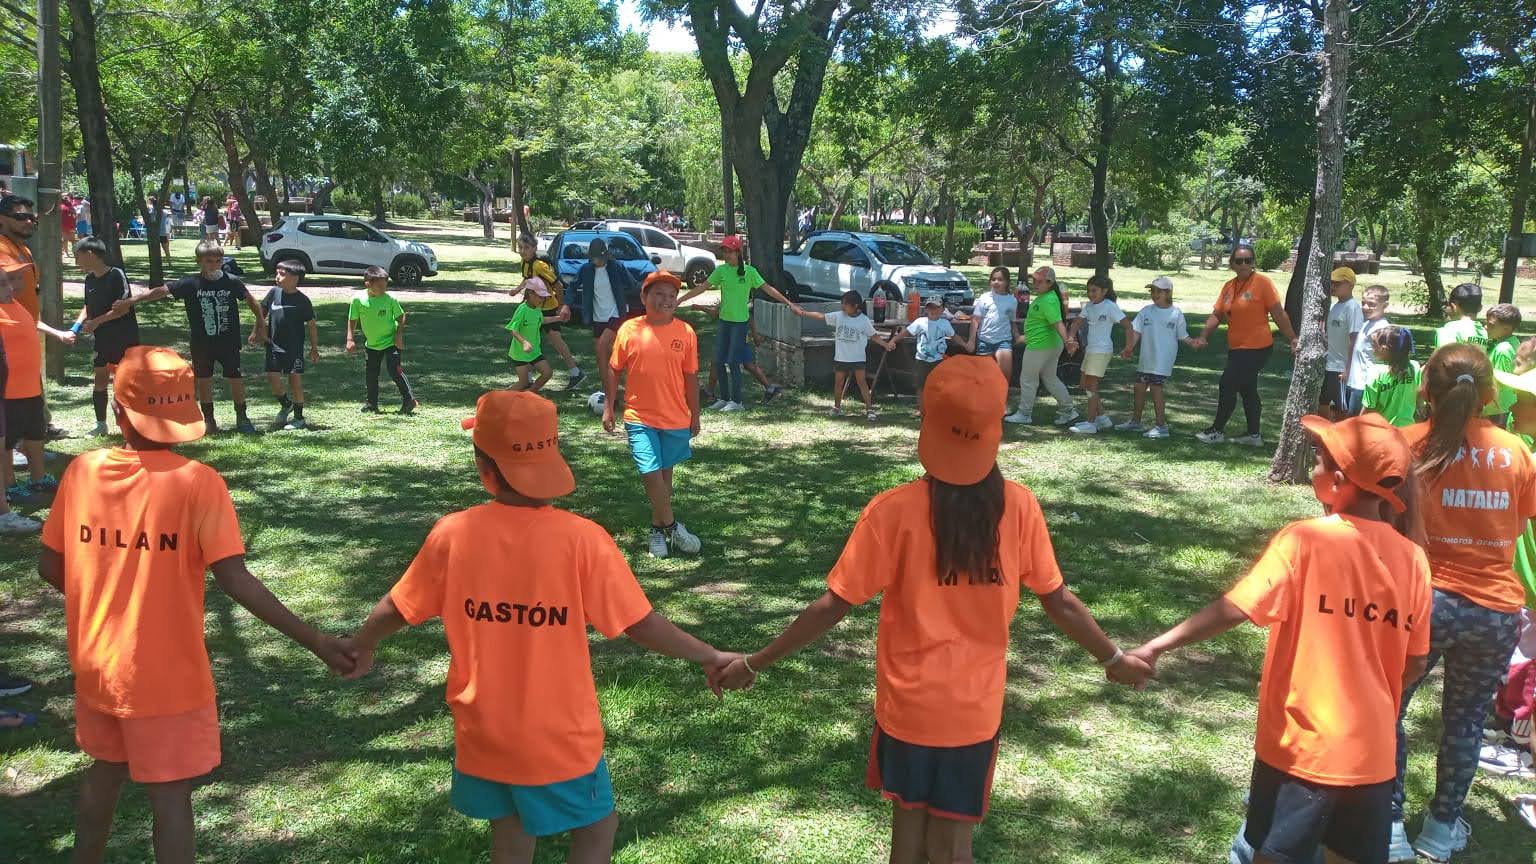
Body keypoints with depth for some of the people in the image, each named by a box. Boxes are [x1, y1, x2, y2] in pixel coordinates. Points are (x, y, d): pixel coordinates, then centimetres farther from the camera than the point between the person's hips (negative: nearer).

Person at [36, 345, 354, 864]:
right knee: (171, 796, 9)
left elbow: (49, 567, 2)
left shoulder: (82, 471, -6)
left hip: (96, 667, 5)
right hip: (166, 678, -5)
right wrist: (315, 641, -23)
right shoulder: (196, 483, -19)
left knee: (105, 772, 27)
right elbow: (237, 582, -25)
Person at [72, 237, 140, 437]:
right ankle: (101, 425, 20)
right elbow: (89, 306, 17)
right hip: (102, 339, 7)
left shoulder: (116, 275, -14)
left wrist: (96, 322, -17)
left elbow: (124, 307, -20)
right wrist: (78, 323, 0)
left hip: (124, 338, -7)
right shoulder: (90, 279, 8)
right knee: (99, 381, 9)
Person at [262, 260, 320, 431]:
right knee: (272, 378, -2)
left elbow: (311, 325, 0)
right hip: (274, 345, 3)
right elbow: (261, 311, 14)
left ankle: (299, 418, 11)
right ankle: (285, 405, 26)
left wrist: (314, 348, 1)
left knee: (295, 380, -1)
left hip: (295, 348, -3)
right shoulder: (274, 292, 0)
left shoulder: (302, 300, -7)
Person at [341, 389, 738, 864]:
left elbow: (398, 609, 2)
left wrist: (360, 645, 23)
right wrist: (709, 657, -1)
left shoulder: (452, 533, -12)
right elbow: (641, 625, -15)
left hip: (484, 733, 3)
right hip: (559, 736, -3)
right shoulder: (581, 538, -20)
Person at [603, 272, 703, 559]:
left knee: (665, 473, 13)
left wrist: (695, 415, 8)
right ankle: (672, 526, 9)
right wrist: (608, 407, 1)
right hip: (640, 418, -2)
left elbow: (691, 377, 5)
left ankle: (658, 528, 29)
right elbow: (614, 370, 4)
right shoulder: (629, 330, -5)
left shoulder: (685, 332, -2)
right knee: (651, 473, -9)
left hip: (676, 418, 2)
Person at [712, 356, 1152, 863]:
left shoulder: (895, 510, -18)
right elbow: (1058, 602, -3)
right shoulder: (1019, 506, -11)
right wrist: (1114, 659, 14)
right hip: (977, 706, 1)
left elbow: (832, 607, -16)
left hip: (908, 702, -1)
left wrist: (755, 663, -6)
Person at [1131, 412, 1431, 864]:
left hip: (1301, 746, -4)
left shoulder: (1305, 540, -15)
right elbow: (1416, 664, 5)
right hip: (1371, 753, 4)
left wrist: (1156, 646, -17)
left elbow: (1234, 608, -21)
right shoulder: (1413, 559, -2)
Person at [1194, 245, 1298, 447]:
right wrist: (1204, 336, -4)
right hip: (1236, 348, 7)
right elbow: (1217, 315, 9)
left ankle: (1217, 431, 6)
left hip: (1256, 348, -7)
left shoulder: (1262, 283, -11)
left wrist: (1292, 339, -11)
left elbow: (1279, 314, -11)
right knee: (1247, 390, 14)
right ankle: (1254, 434, 25)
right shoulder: (1228, 286, 8)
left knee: (1228, 386, -7)